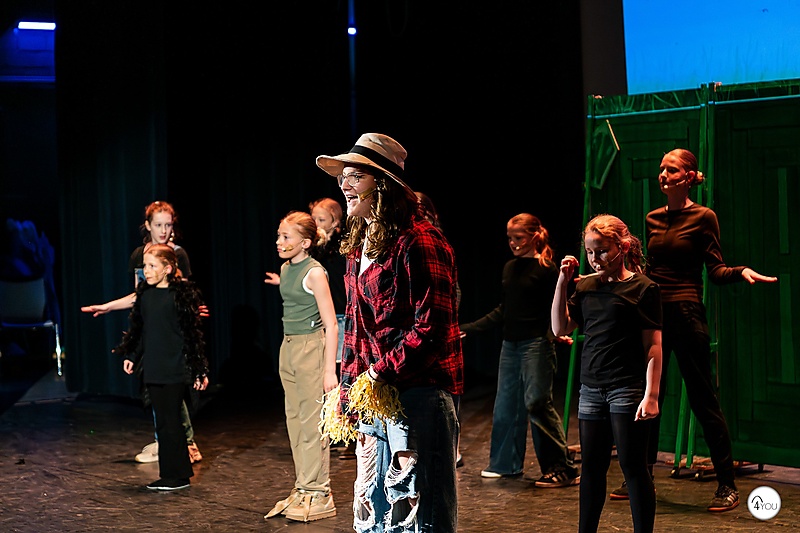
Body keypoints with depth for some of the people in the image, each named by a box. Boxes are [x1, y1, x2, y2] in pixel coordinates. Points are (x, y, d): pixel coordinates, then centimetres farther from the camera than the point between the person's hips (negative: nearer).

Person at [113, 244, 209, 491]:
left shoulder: (180, 294, -10)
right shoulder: (144, 294, 8)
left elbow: (192, 333, -9)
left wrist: (199, 370, -9)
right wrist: (132, 357, 15)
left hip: (174, 370, -6)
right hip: (153, 370, 6)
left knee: (171, 422, -2)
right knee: (162, 422, 10)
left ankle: (178, 475, 8)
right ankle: (169, 475, 17)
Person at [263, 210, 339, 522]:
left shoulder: (314, 273, -13)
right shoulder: (286, 269, 10)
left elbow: (331, 324, -15)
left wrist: (330, 369, -17)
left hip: (311, 347, -8)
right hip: (288, 347, 9)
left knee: (312, 421, -5)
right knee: (294, 421, 10)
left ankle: (318, 494, 1)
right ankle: (302, 489, 18)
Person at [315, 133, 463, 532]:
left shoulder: (417, 242, -14)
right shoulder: (359, 246, 15)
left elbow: (432, 328, -19)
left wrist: (382, 374, -17)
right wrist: (350, 390, 15)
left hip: (417, 393, -9)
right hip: (373, 396, 9)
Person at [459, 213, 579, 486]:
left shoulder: (546, 270, -7)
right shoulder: (510, 268, 14)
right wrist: (468, 329, 19)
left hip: (536, 343, -7)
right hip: (510, 344, 8)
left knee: (537, 402, -12)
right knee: (506, 403, 10)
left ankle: (564, 469, -7)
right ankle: (505, 463, 24)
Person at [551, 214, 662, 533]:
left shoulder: (643, 289, -6)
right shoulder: (586, 287, 11)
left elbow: (653, 346, -8)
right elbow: (560, 328, 10)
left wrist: (651, 395, -15)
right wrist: (562, 282, 3)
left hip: (627, 389, -6)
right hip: (591, 390, 6)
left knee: (632, 466, -2)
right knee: (591, 467, 11)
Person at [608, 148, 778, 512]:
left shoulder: (703, 217, -4)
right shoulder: (653, 219, 13)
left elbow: (716, 270, -6)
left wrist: (741, 272, -25)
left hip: (686, 315, -6)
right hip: (652, 312, 6)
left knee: (703, 399, -4)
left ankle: (727, 486, 3)